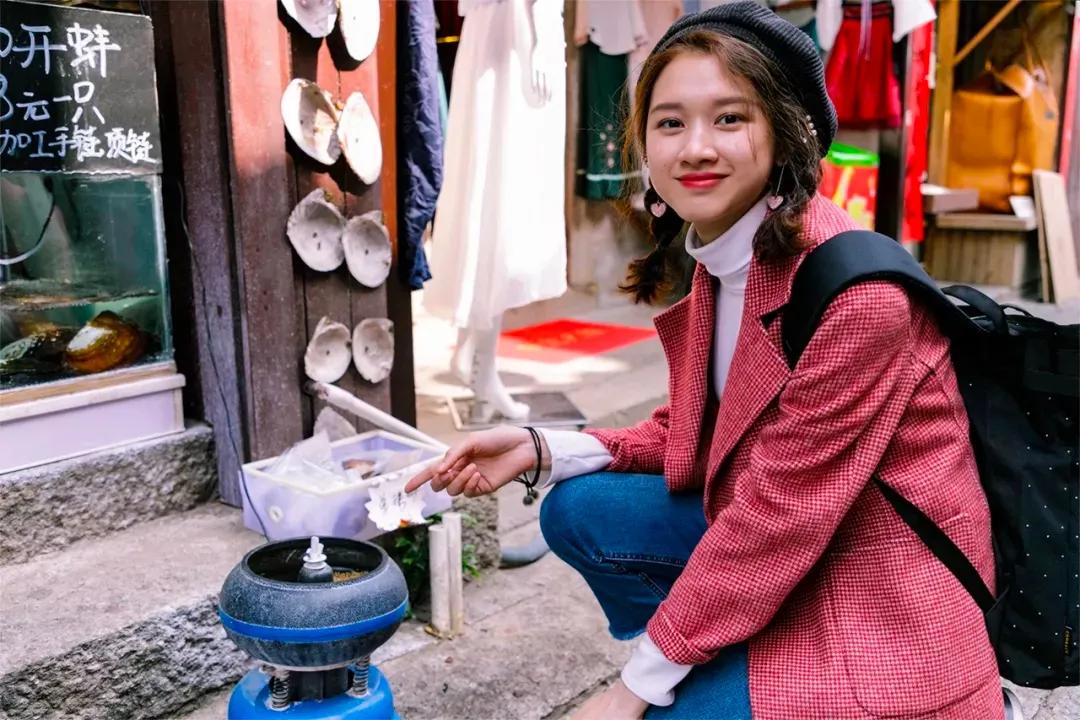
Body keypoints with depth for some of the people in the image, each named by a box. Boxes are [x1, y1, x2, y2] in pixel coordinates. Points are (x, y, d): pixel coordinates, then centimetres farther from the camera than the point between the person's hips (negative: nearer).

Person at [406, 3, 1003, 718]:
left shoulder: (855, 294, -27)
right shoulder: (721, 261, 0)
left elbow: (778, 513, -25)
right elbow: (697, 436, 8)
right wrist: (542, 449, -6)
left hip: (878, 606, -7)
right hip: (778, 546, 8)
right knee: (577, 510, -1)